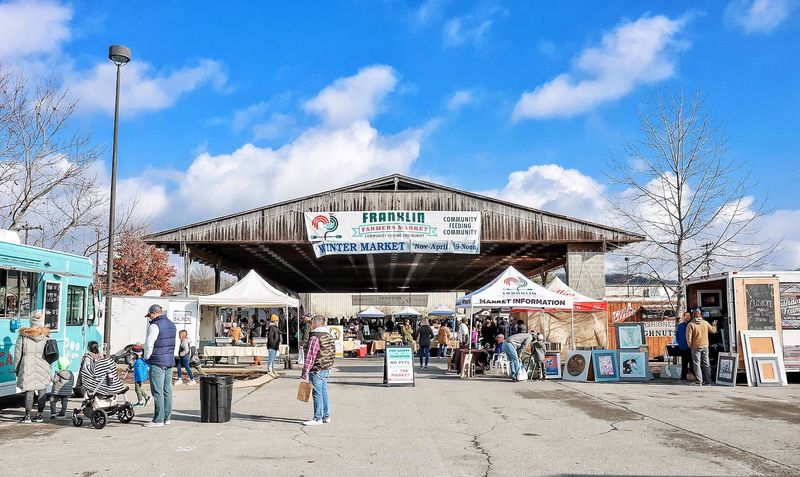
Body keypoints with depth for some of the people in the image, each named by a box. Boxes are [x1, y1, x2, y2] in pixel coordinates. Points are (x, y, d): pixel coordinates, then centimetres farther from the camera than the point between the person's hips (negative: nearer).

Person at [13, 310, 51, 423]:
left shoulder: (23, 335, -3)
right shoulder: (46, 334, 4)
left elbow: (18, 353, 1)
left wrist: (16, 369, 8)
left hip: (27, 368, -2)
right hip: (43, 367, 2)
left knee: (29, 391, -1)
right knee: (41, 391, 8)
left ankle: (27, 416, 1)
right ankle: (39, 415, 14)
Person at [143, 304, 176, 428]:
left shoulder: (155, 326, -13)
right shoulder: (171, 325, 14)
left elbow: (149, 344, -15)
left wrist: (146, 357, 0)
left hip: (157, 362, -8)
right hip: (170, 361, 8)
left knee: (158, 391, -5)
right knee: (167, 390, 11)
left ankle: (158, 420, -3)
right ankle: (167, 418, 15)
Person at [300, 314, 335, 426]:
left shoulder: (315, 337, -16)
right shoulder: (329, 336, 11)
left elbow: (310, 356, -18)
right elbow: (333, 352, 17)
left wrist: (305, 372, -16)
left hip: (317, 370, -9)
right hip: (326, 369, 9)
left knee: (317, 393, -3)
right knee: (324, 392, 14)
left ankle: (318, 418, 1)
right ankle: (326, 417, 20)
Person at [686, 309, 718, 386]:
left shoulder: (690, 324, -13)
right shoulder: (705, 323, -1)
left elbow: (688, 337, -14)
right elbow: (713, 330, 15)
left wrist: (690, 346, 2)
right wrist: (714, 325, 36)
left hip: (696, 347, -4)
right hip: (705, 346, 4)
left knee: (697, 364, 1)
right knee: (706, 364, 13)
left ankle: (698, 382, -3)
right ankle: (707, 380, 19)